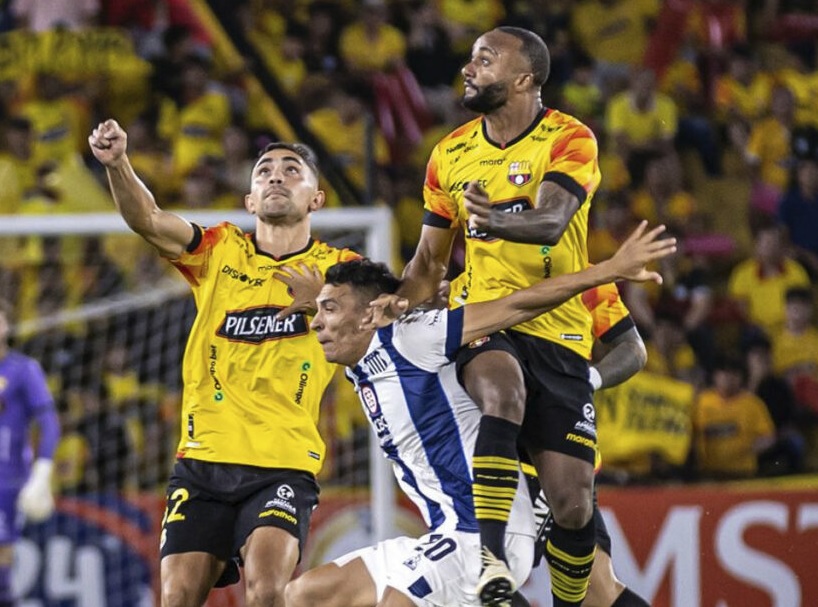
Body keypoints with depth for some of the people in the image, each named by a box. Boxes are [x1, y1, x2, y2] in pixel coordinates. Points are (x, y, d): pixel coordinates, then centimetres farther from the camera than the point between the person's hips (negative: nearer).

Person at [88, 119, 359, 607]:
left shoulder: (336, 268, 6)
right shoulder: (220, 252, 9)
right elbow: (147, 219, -7)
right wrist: (117, 163, -27)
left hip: (285, 465, -2)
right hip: (203, 461, 2)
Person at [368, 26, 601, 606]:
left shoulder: (570, 140, -5)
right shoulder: (451, 154, 9)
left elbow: (551, 220, -25)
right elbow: (431, 259, 17)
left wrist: (496, 220, -45)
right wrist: (399, 301, -4)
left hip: (558, 330, -1)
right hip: (481, 320, 1)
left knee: (573, 501, -4)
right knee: (503, 394, -35)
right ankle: (489, 554, -41)